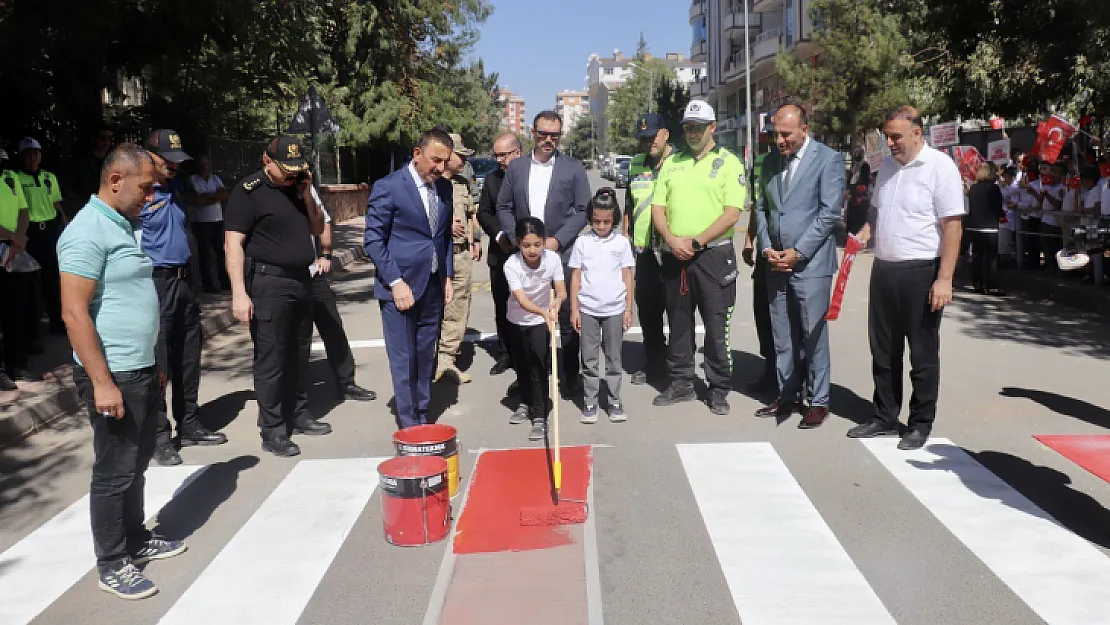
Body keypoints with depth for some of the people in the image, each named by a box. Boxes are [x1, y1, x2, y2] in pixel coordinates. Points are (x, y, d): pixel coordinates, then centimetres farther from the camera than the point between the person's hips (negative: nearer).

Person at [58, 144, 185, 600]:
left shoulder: (123, 225, 13)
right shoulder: (88, 231, -17)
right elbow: (74, 312, -21)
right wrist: (101, 382, -23)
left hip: (141, 370, 9)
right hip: (113, 376, -9)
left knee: (137, 463, 19)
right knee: (114, 471, 2)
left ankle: (136, 539, 34)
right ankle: (111, 564, 16)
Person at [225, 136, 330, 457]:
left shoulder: (297, 187, 12)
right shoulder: (249, 191, -10)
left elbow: (317, 229, 16)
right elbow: (233, 243, -14)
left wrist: (307, 194, 0)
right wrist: (239, 293, -20)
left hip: (301, 281, 7)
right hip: (269, 285, -7)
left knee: (299, 354, 14)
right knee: (271, 360, -2)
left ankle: (299, 414, 27)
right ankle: (273, 431, 6)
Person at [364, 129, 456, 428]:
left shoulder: (444, 187, 8)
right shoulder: (388, 187, -10)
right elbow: (374, 241, -10)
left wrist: (448, 276, 10)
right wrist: (396, 282, -15)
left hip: (433, 287, 5)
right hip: (401, 286, -5)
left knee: (425, 357, 12)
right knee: (404, 360, 2)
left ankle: (423, 418, 24)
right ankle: (409, 426, 13)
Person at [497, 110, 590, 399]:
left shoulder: (573, 167, 1)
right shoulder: (516, 167, 8)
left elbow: (583, 210, 0)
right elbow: (504, 207, 11)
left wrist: (557, 240, -10)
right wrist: (517, 239, -2)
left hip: (562, 253, -2)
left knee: (568, 319, 2)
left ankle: (571, 378, 14)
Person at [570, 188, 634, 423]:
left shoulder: (622, 242, 2)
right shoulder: (582, 242, 1)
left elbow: (627, 277, 4)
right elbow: (575, 277, 2)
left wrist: (628, 309, 1)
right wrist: (574, 309, -2)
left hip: (614, 309, 0)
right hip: (588, 309, 0)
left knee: (614, 358, 8)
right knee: (589, 359, 5)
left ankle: (614, 402, 17)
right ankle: (589, 403, 13)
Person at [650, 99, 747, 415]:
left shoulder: (729, 163, 0)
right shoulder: (672, 163, 13)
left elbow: (732, 211, -10)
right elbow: (658, 207, 10)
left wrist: (696, 241, -16)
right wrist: (671, 239, -8)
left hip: (714, 255, -4)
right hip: (674, 256, 4)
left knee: (717, 327, 0)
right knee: (678, 324, 11)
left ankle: (718, 389, 11)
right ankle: (681, 384, 23)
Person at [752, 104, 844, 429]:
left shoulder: (828, 159, -5)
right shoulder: (770, 162, 12)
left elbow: (829, 213, -10)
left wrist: (797, 252, -13)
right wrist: (767, 249, 0)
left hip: (810, 263, -5)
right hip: (776, 263, 5)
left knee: (813, 336, 1)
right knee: (782, 337, 11)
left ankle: (818, 402, 12)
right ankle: (787, 396, 22)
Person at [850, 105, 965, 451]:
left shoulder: (939, 166, -11)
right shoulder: (887, 165, 10)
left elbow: (953, 225, -15)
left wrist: (944, 279, -20)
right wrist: (866, 231, 4)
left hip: (922, 272, -7)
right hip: (884, 269, 7)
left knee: (923, 354, 5)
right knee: (883, 349, 14)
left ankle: (921, 424, 18)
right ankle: (885, 418, 27)